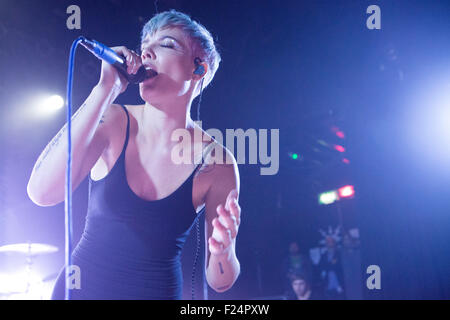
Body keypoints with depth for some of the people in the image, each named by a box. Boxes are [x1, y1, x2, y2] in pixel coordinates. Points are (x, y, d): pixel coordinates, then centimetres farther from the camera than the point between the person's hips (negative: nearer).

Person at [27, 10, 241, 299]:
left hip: (158, 293, -1)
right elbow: (42, 192, -26)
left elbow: (219, 281, -7)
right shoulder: (113, 123, -10)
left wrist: (223, 250, -30)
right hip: (79, 288, 1)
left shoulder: (216, 163, -13)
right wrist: (107, 89, -26)